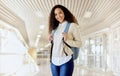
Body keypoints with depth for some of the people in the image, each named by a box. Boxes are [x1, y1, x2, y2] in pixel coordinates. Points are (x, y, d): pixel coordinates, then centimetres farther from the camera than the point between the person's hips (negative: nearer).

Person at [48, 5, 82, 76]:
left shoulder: (73, 25, -4)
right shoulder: (55, 27, 12)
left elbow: (79, 43, -6)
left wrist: (67, 40, -19)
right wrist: (51, 40, 1)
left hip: (66, 60, -5)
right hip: (54, 61, 6)